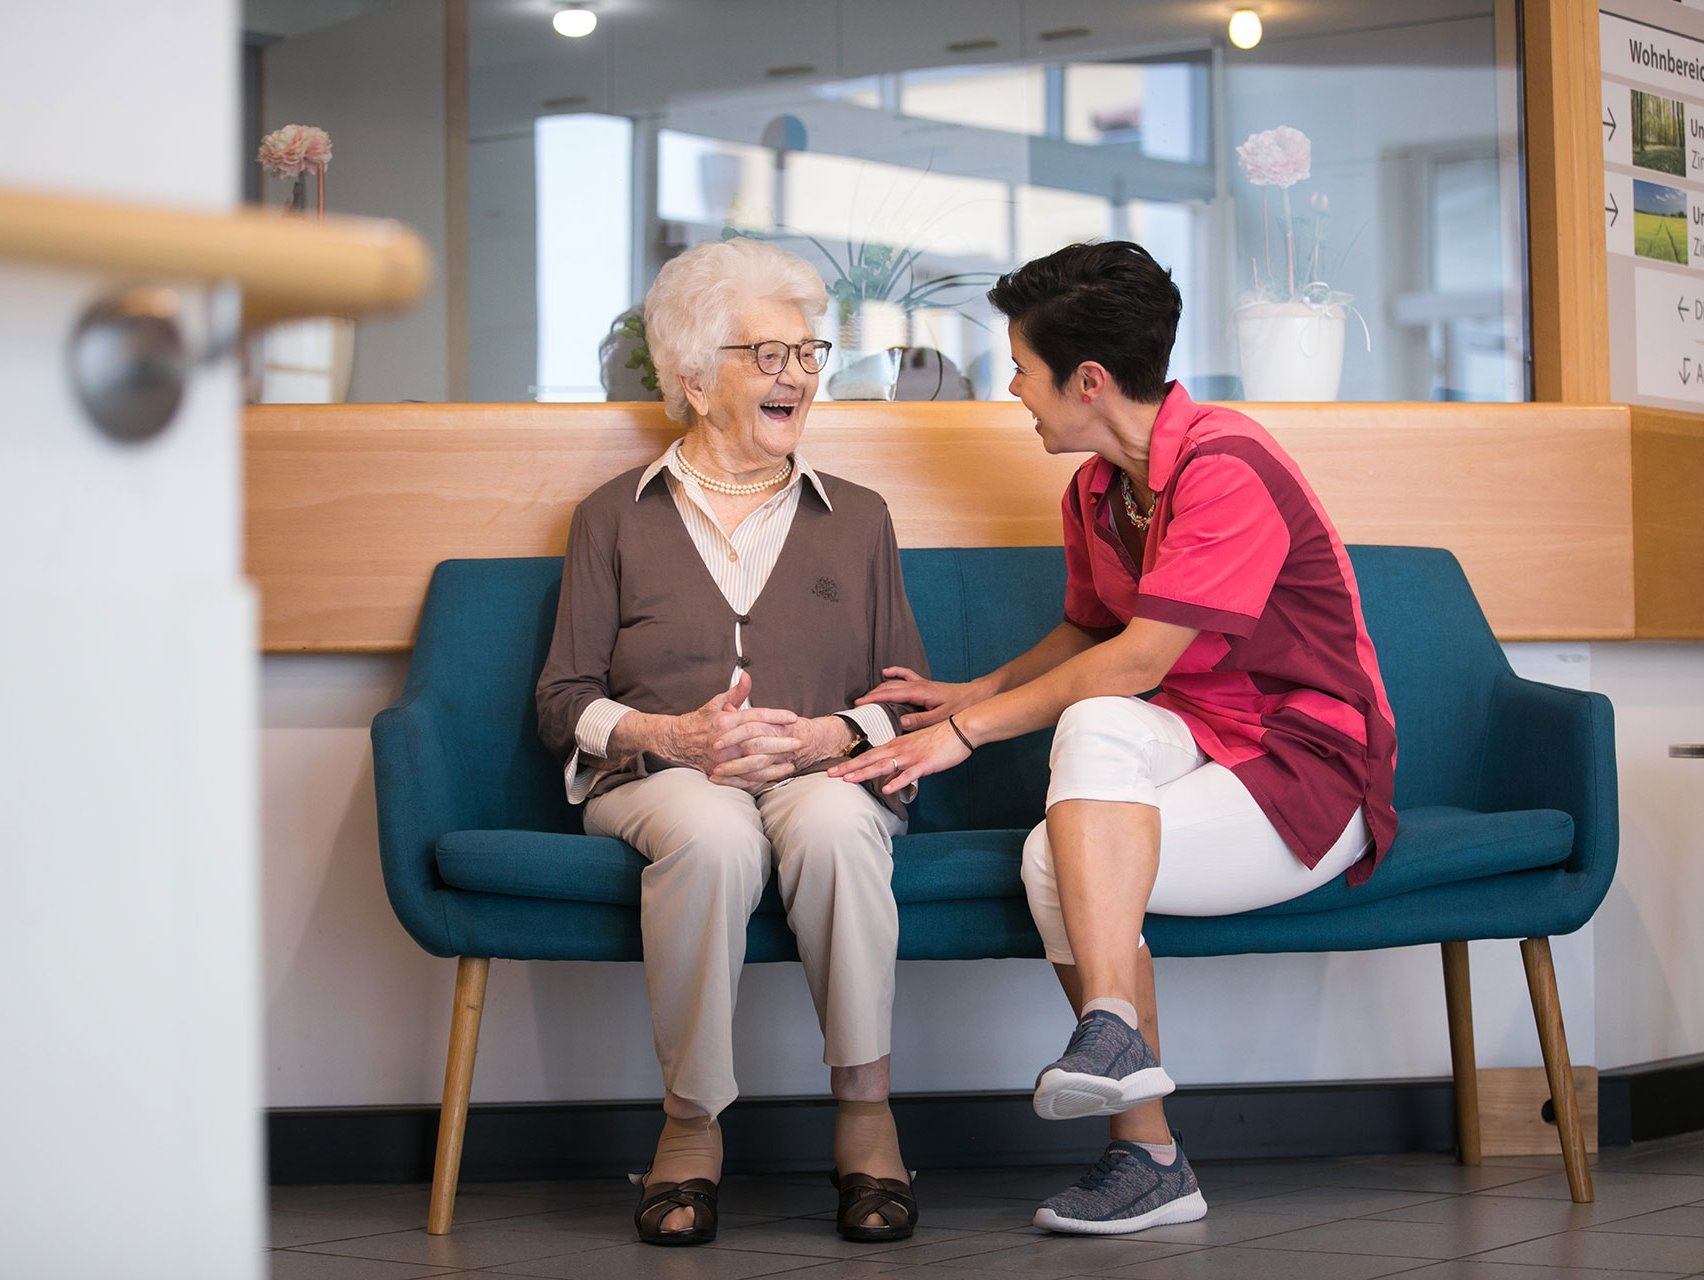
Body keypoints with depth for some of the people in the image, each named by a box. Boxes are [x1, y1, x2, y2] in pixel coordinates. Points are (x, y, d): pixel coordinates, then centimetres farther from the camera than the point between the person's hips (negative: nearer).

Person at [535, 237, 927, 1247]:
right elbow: (564, 702, 9)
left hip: (824, 772, 1)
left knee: (834, 824, -37)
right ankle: (692, 1125, -25)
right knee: (713, 837, -38)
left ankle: (867, 1118, -26)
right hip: (659, 775, -1)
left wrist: (825, 735, -9)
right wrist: (672, 734, -11)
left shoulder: (857, 519, 21)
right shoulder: (619, 518, 16)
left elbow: (909, 699, 14)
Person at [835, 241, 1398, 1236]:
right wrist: (974, 693, 12)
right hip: (1188, 741, 8)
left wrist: (971, 729, -15)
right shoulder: (1095, 491, 10)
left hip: (1309, 770, -8)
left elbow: (1139, 662, -22)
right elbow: (1087, 634, 27)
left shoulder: (1226, 467, -18)